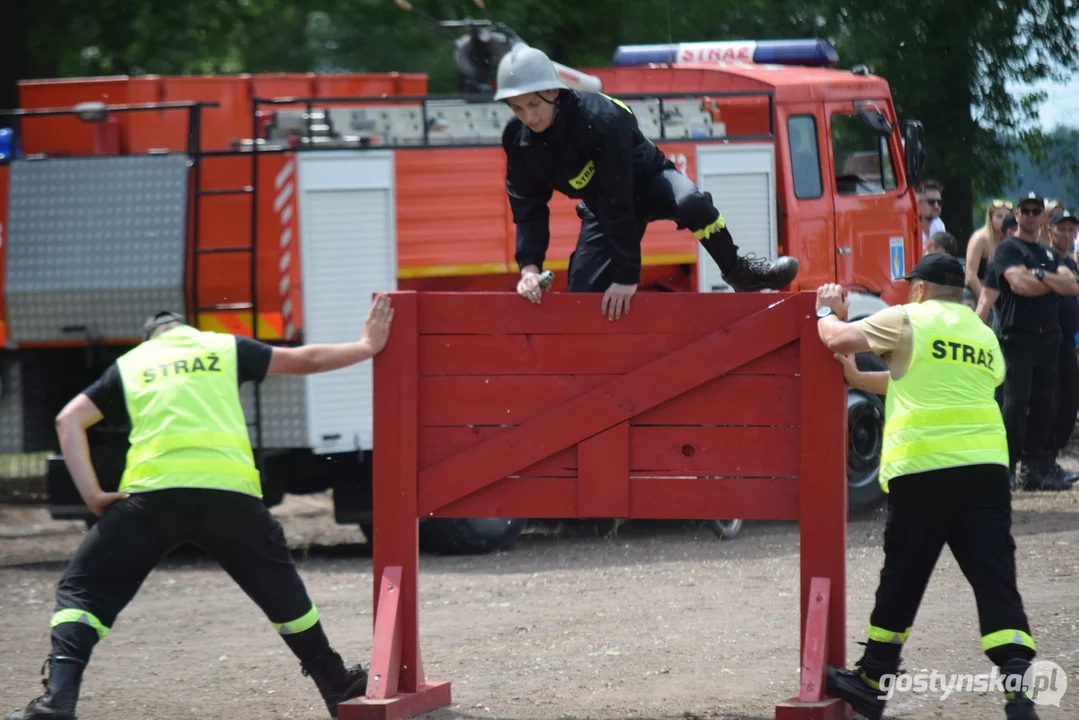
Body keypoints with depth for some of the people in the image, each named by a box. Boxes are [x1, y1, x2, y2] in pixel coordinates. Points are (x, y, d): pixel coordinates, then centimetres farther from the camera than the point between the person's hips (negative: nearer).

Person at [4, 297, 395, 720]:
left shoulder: (129, 364, 23)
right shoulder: (225, 348, 23)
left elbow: (69, 420, 12)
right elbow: (306, 360, 28)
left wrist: (91, 494, 6)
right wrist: (368, 347, 42)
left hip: (151, 493, -1)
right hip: (230, 491, 1)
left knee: (82, 591, 8)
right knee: (280, 587, 24)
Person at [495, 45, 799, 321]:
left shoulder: (601, 119, -36)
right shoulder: (518, 139, -19)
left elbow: (618, 203, -35)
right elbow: (529, 209, -10)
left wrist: (626, 274, -33)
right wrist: (530, 267, -26)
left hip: (646, 181, -5)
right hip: (601, 204, 5)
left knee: (692, 204, -38)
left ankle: (738, 272, -14)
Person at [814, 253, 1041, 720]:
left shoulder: (908, 320, 2)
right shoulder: (984, 335, 21)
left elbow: (838, 339, 0)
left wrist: (827, 312, 23)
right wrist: (859, 380, 39)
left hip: (923, 467, -4)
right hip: (986, 465, 4)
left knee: (902, 579, 9)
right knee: (995, 579, -2)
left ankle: (871, 681, 23)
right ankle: (1017, 681, -18)